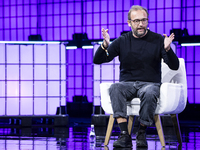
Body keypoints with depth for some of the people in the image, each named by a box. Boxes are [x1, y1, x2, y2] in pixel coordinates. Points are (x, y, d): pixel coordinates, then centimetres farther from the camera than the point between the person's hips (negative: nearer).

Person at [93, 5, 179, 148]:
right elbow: (97, 60, 2)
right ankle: (124, 135, -38)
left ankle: (142, 133, -18)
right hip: (127, 84, 1)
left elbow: (175, 66, -3)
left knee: (149, 93, -38)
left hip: (150, 83, -1)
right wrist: (105, 45, -19)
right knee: (115, 88, -33)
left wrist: (167, 49, -23)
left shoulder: (157, 40, 3)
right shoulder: (122, 41, 7)